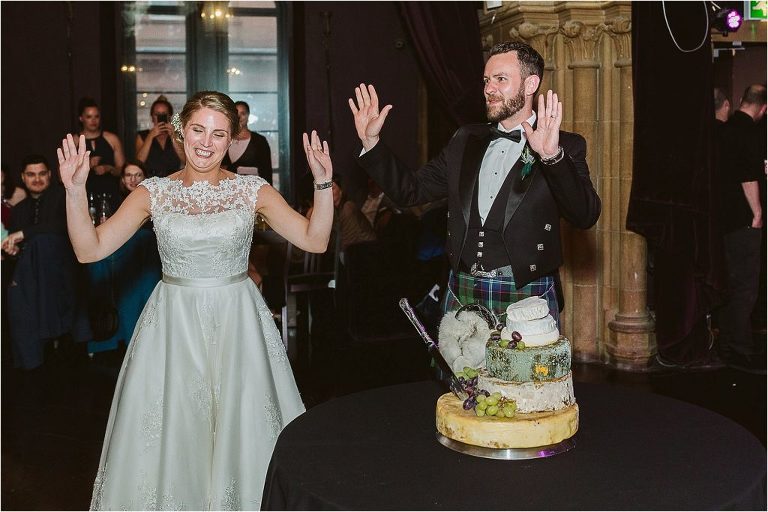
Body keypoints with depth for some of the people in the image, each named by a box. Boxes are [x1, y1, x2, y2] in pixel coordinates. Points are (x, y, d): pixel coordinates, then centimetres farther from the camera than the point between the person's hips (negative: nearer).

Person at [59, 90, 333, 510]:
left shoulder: (253, 190, -1)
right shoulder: (153, 192, 0)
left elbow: (315, 240, -8)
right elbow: (90, 250, -7)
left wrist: (323, 184, -20)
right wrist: (75, 190, -19)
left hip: (237, 322, 0)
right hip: (174, 325, 1)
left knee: (241, 427, 6)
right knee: (172, 432, 8)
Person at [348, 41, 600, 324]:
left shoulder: (565, 146, -2)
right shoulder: (466, 140, 12)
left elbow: (586, 216, -17)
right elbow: (411, 190, 13)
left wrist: (552, 156, -30)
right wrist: (370, 142, 2)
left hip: (526, 298, -4)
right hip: (462, 293, 4)